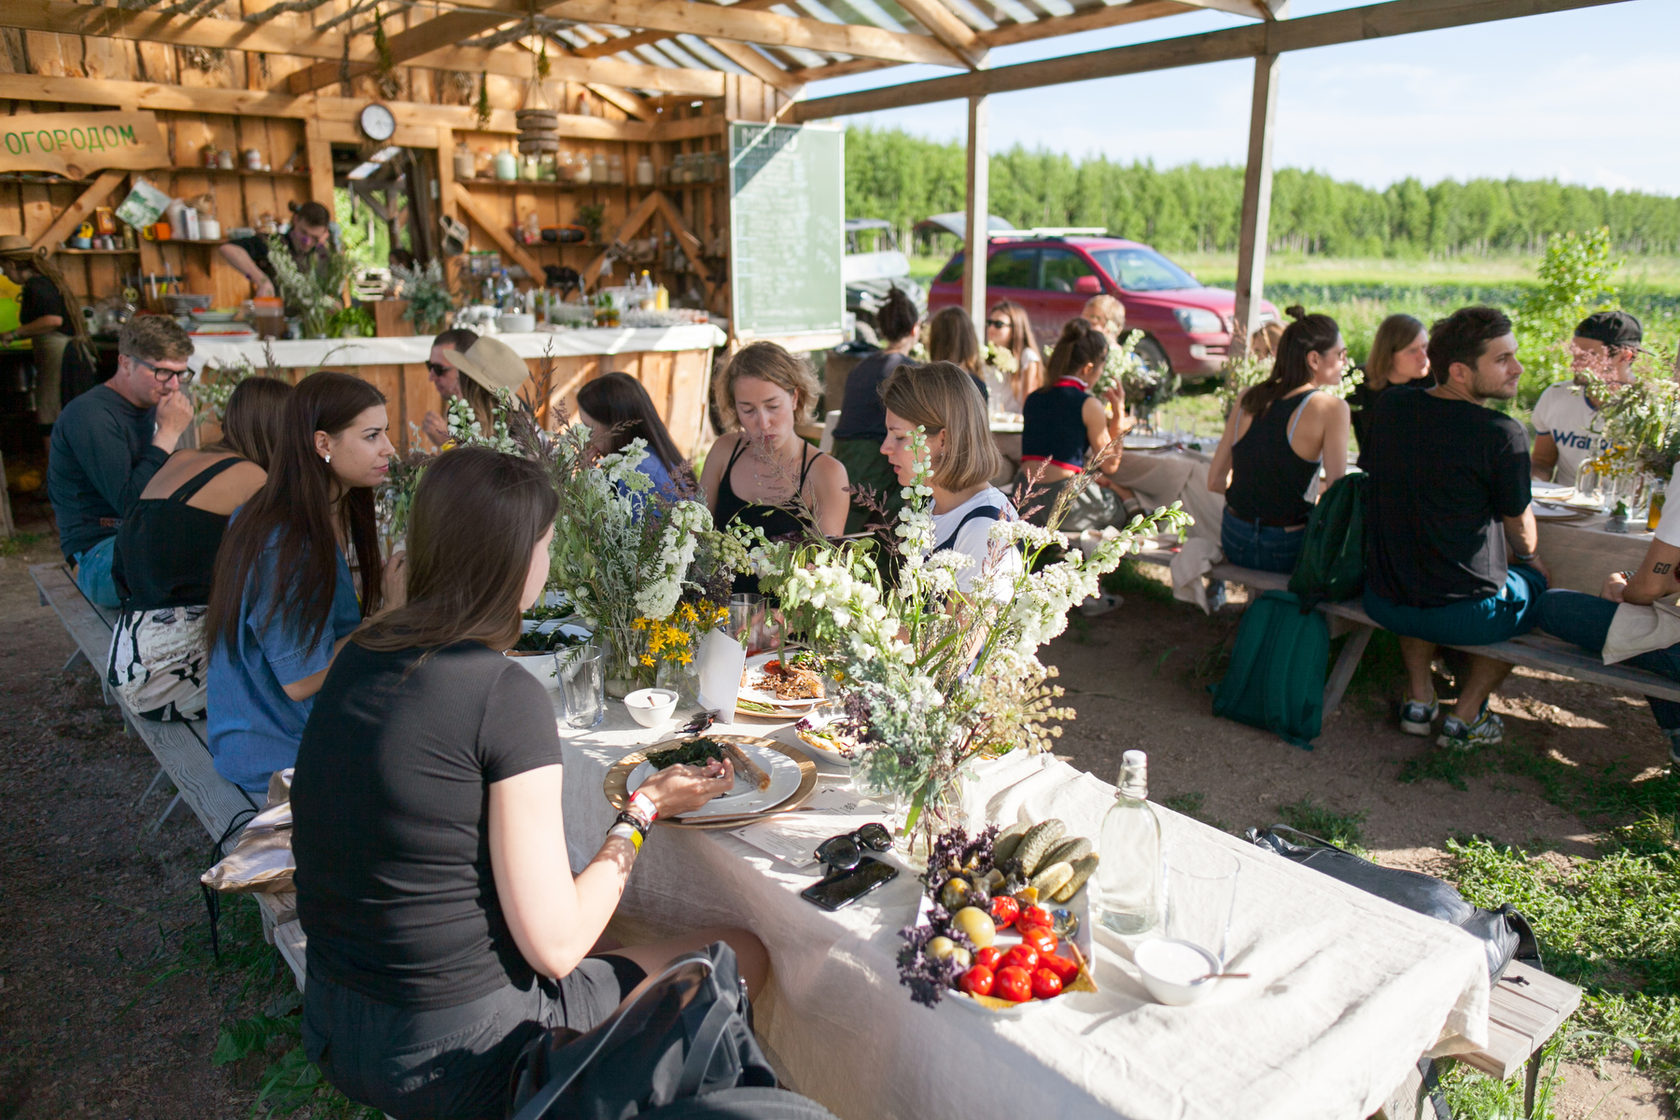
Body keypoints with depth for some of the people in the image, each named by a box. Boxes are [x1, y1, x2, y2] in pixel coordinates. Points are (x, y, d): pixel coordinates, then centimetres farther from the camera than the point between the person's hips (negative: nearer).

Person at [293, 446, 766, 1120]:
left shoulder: (358, 657, -1)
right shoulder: (505, 695, -24)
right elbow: (555, 947, -19)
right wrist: (645, 810, -7)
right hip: (456, 1053, -8)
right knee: (743, 954, 6)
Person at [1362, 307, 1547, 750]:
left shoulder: (1390, 407, -1)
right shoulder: (1502, 434, -16)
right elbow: (1521, 531, -1)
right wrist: (1531, 559, 26)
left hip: (1382, 602, 5)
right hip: (1463, 615, -5)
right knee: (1532, 580, 27)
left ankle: (1419, 698, 31)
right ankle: (1465, 717, 23)